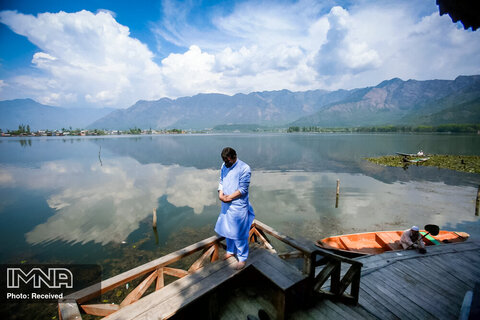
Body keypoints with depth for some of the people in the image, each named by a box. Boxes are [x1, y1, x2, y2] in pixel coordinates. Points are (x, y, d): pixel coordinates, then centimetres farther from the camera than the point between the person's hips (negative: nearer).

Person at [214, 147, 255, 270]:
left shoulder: (244, 168, -17)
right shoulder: (224, 166, 4)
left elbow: (243, 189, -17)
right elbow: (221, 182, 10)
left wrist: (229, 197, -19)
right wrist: (220, 194, -8)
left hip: (238, 207, -6)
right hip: (226, 205, 7)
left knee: (239, 233, 4)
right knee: (227, 230, 21)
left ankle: (242, 258, 24)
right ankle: (230, 251, 44)